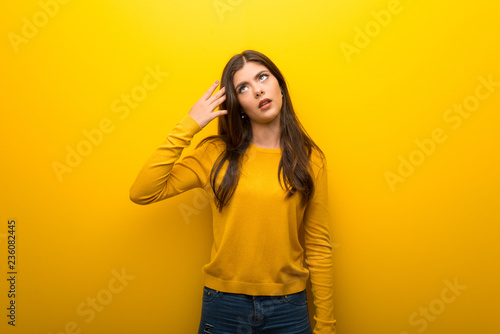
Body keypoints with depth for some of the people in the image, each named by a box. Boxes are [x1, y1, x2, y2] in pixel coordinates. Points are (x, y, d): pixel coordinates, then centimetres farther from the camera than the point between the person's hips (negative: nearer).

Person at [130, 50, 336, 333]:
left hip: (288, 307, 0)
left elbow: (319, 246, -2)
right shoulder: (216, 153, -4)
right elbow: (142, 193, -13)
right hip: (224, 303, 0)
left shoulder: (310, 158, -3)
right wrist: (188, 126, -14)